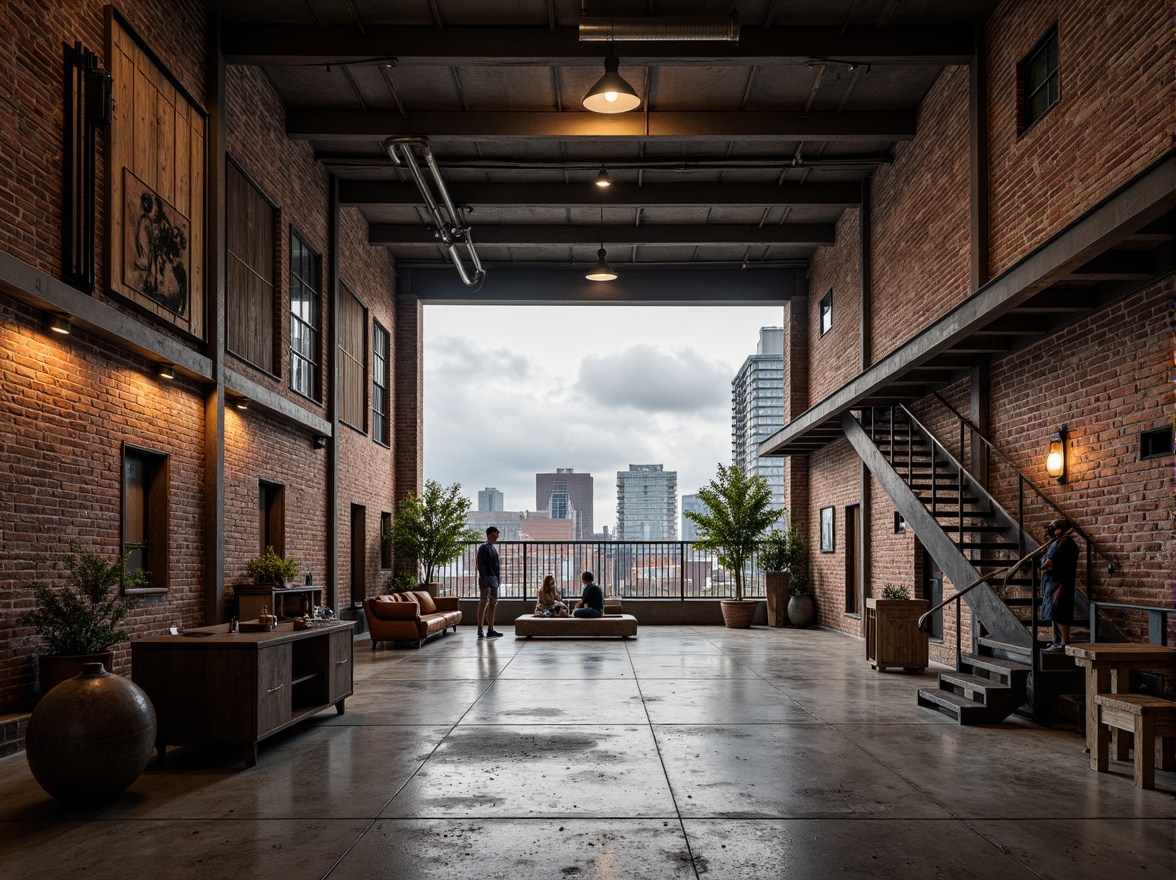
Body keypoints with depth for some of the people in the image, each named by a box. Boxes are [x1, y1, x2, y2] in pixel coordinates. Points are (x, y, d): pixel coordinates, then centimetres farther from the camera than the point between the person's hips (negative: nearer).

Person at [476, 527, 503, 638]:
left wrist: (497, 579, 17)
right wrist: (483, 579, -21)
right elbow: (480, 564, -15)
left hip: (494, 579, 9)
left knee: (493, 604, 8)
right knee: (483, 604, -8)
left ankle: (490, 629, 12)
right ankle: (480, 630, -7)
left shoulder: (494, 548, 18)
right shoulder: (484, 547, -8)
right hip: (486, 579, -9)